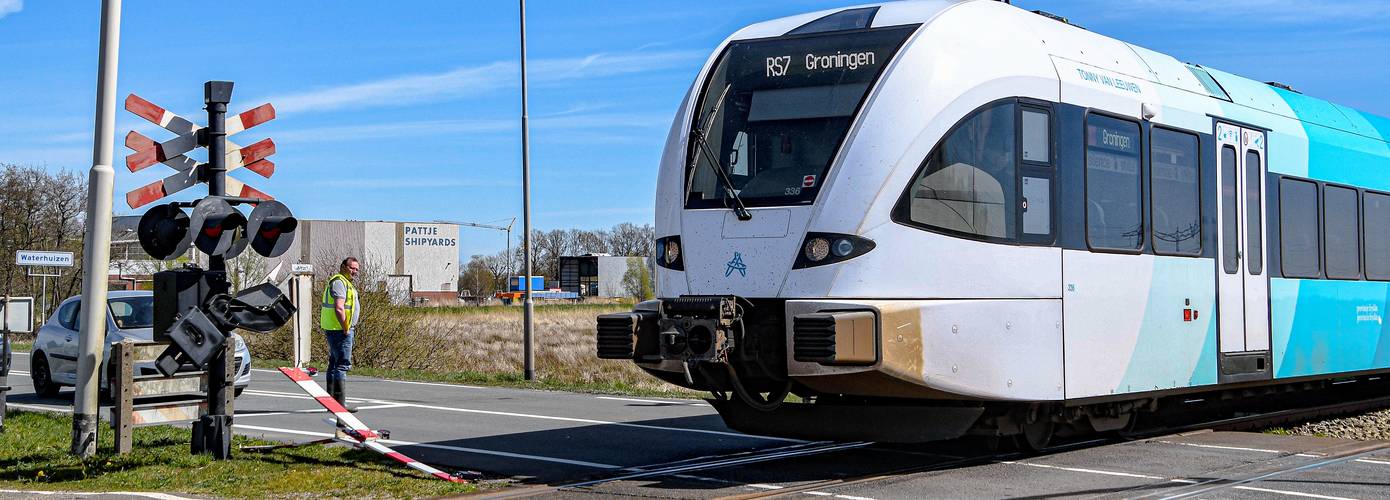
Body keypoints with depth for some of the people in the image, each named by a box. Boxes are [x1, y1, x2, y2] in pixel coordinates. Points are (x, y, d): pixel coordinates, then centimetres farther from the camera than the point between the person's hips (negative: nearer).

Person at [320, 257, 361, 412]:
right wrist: (345, 329, -19)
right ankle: (340, 403, -14)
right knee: (343, 365, -12)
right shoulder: (339, 282, -14)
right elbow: (339, 308, -24)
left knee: (334, 364, 14)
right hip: (340, 330, -11)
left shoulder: (346, 283, 21)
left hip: (332, 330, 11)